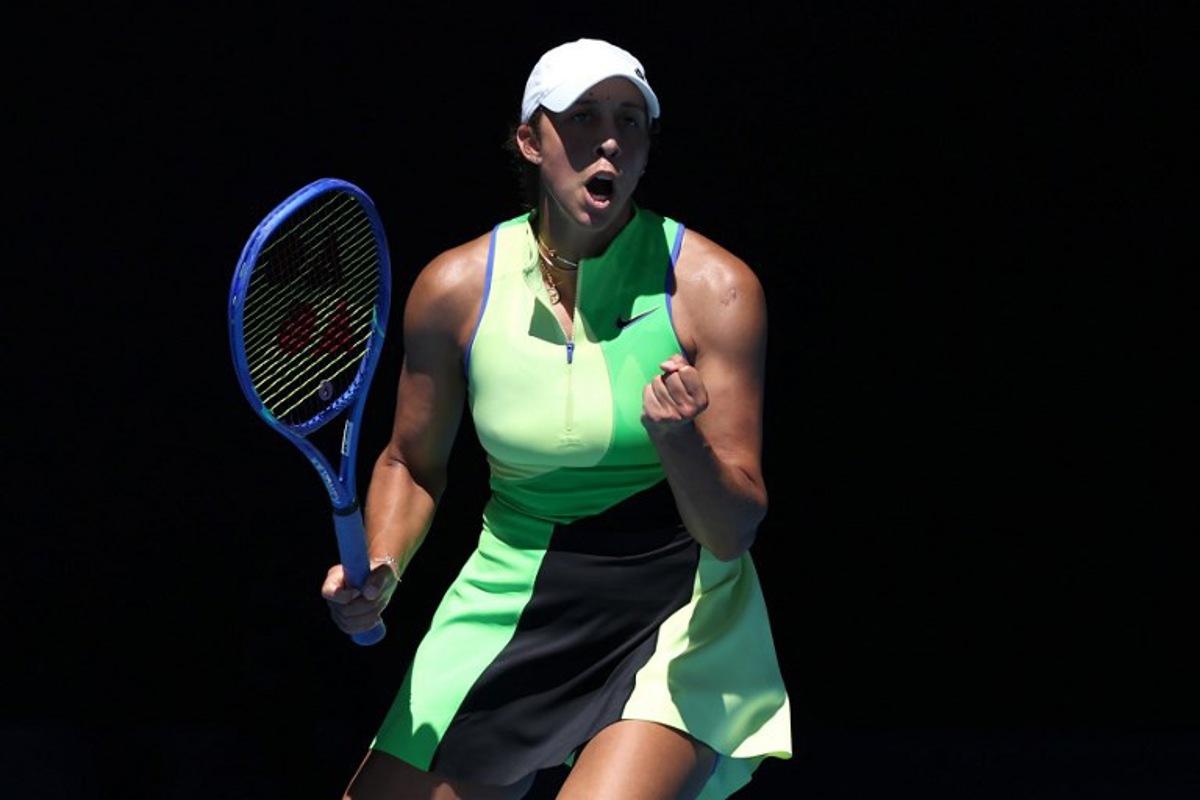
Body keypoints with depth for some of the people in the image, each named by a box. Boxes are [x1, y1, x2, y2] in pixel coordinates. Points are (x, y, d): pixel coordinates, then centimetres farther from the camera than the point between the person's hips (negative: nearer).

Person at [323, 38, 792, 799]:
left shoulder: (713, 286, -11)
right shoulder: (455, 287, -4)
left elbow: (735, 530, -13)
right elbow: (412, 463, 13)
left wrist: (680, 442, -33)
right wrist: (381, 570, -6)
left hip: (677, 615, -3)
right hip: (508, 612, 3)